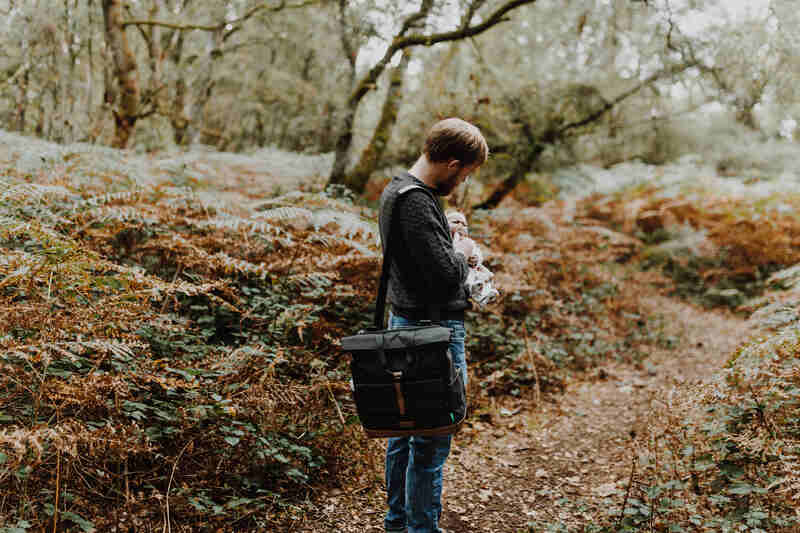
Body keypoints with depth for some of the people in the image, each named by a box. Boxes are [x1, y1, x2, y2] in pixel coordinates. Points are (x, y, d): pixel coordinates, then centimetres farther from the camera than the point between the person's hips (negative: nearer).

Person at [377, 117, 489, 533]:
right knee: (432, 440, 0)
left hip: (405, 322, 11)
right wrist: (463, 252, -5)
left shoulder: (394, 190, 12)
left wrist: (466, 279, 13)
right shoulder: (416, 201, -21)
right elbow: (444, 273, -25)